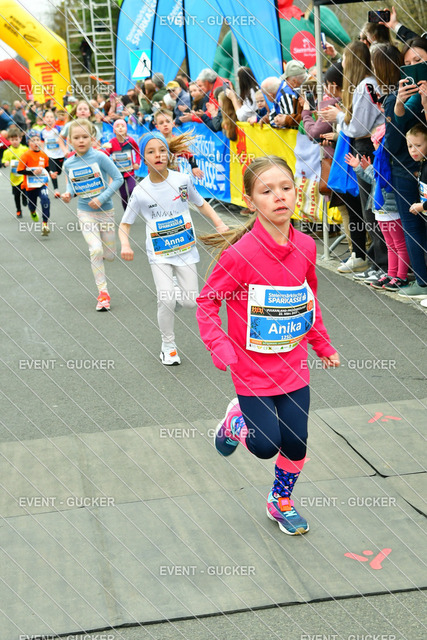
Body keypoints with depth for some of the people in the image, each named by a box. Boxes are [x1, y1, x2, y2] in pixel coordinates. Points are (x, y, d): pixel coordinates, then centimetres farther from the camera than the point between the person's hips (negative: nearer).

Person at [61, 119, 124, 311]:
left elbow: (118, 178, -12)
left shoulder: (99, 157, -14)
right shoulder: (68, 164, -3)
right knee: (95, 250, -17)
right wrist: (67, 194, -11)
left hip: (105, 210, -1)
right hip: (85, 211, 1)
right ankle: (103, 293, -4)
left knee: (109, 255, 8)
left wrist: (102, 198, -19)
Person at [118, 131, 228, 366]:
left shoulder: (182, 180, -8)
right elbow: (125, 224, -3)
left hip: (185, 248, 2)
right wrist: (125, 245, -23)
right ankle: (168, 345, 8)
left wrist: (219, 224, -8)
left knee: (191, 302, -1)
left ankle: (176, 286, 36)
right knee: (166, 301, -16)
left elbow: (201, 204, 7)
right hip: (159, 254, -2)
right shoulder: (140, 192, -12)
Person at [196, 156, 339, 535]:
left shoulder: (305, 247, -5)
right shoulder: (241, 254, -21)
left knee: (295, 445, 9)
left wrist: (323, 345, 15)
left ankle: (281, 501, 38)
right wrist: (222, 351, -18)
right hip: (254, 370, -4)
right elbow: (207, 302, -11)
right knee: (266, 446, -1)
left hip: (294, 367, 4)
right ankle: (236, 420, 33)